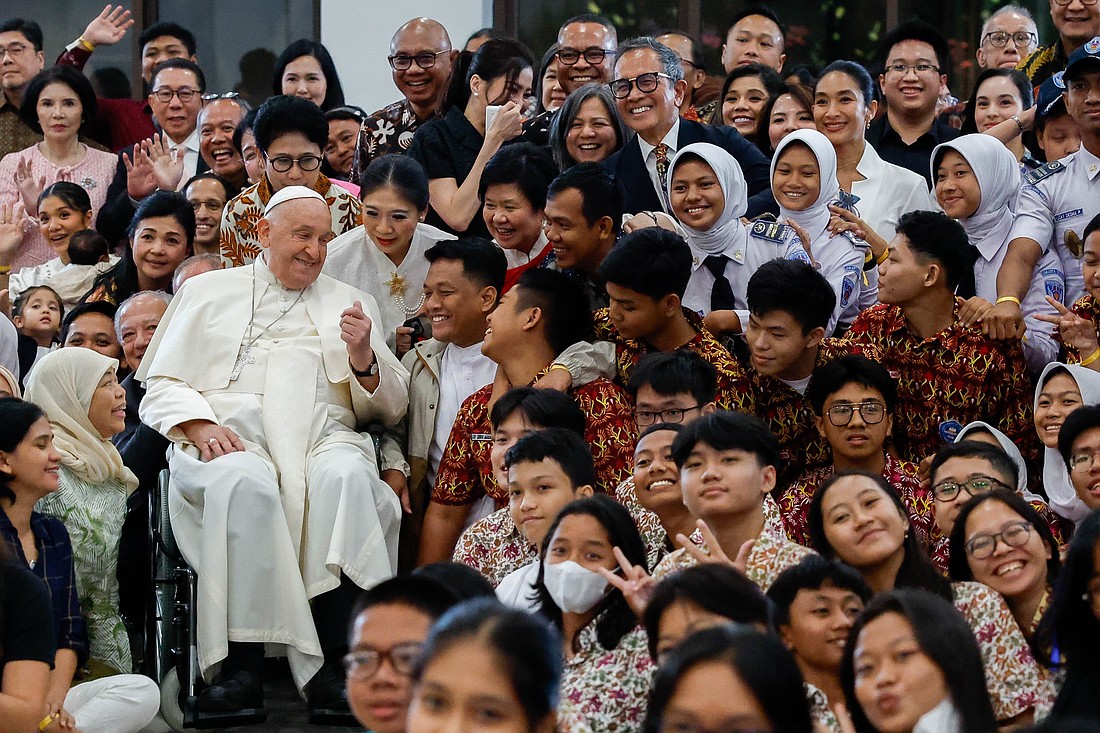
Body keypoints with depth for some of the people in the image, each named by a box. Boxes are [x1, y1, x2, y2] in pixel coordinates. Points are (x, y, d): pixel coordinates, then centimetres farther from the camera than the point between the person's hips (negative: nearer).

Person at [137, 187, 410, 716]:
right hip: (229, 441, -1)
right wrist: (200, 426, -7)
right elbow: (161, 387, 14)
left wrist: (363, 355, 0)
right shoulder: (208, 291, 22)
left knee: (345, 474, -36)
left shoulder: (349, 303, 26)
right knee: (245, 481, -39)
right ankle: (242, 668, -40)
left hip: (323, 438, 1)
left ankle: (333, 668, -42)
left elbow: (391, 410, 21)